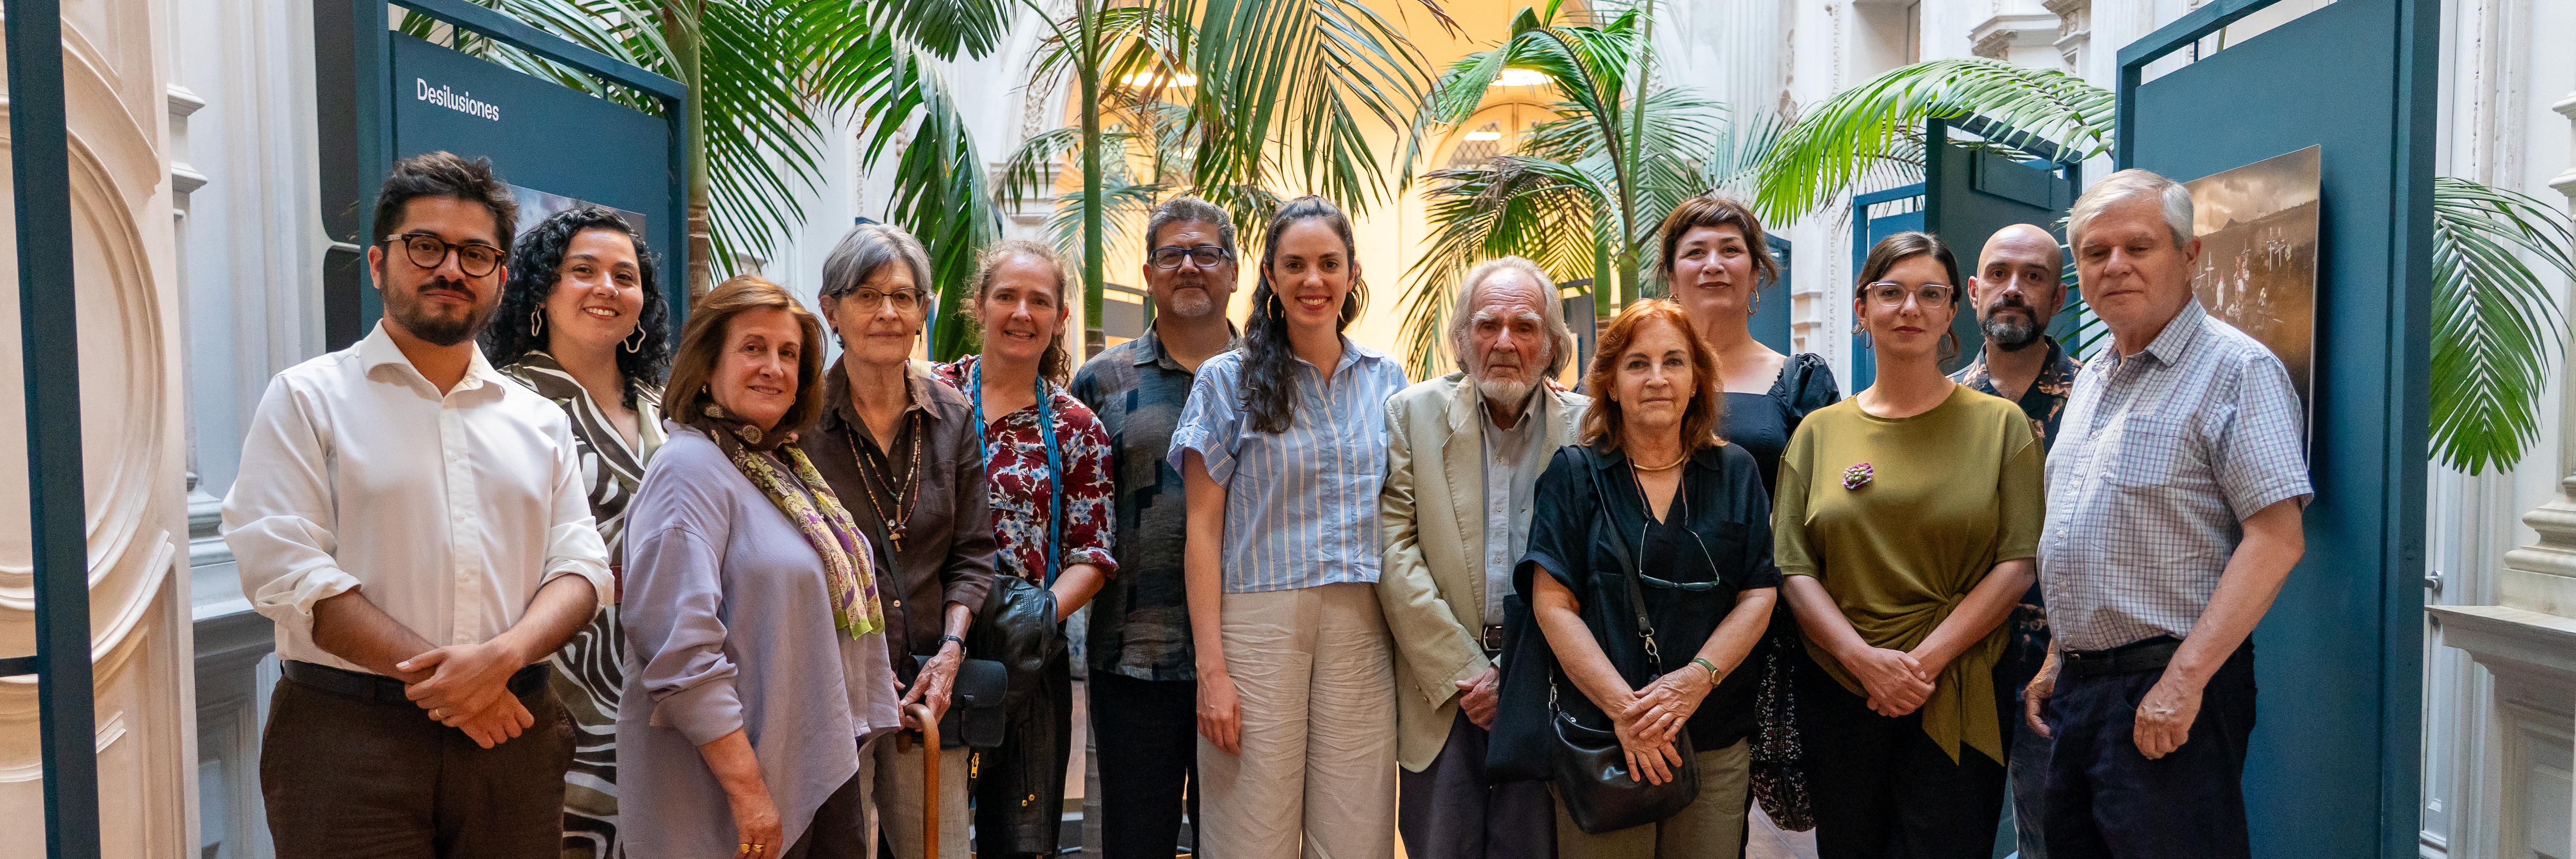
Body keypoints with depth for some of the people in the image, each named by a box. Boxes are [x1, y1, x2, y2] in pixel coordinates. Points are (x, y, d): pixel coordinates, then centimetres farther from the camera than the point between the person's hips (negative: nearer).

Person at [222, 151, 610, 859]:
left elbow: (580, 566, 5)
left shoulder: (540, 421, 12)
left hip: (513, 735, 3)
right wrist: (431, 675, -13)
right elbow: (284, 568, -8)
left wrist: (504, 656, -14)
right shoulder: (308, 399, 2)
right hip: (350, 742, -3)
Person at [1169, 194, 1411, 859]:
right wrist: (1211, 668, -8)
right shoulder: (1229, 380, 3)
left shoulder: (1387, 381, 11)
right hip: (1258, 625, -2)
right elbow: (1203, 529, -1)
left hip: (1363, 630, 3)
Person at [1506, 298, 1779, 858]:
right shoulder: (1575, 474, 1)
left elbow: (1759, 595, 3)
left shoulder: (1735, 472, 8)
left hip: (1717, 741, 2)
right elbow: (1553, 604, -5)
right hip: (1597, 735, -2)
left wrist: (1697, 678, -13)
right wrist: (1623, 707, -15)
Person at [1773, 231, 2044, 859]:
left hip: (1959, 698, -2)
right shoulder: (1820, 432, 7)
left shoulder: (2000, 424, 3)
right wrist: (1865, 658, -13)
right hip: (1840, 690, 2)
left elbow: (2018, 564, -3)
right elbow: (1793, 568, 2)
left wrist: (1925, 660, -13)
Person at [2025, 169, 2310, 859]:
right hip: (2077, 686, 8)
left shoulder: (2235, 368, -10)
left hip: (2167, 695, -8)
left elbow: (2277, 539, -19)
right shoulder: (2093, 381, 15)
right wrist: (2057, 662, 16)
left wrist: (2185, 679, -23)